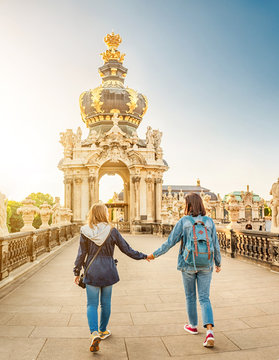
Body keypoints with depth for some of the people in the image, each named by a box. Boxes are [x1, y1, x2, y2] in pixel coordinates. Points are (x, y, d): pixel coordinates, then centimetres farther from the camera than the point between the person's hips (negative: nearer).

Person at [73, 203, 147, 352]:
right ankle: (103, 331, 32)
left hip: (92, 272, 0)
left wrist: (77, 272, 9)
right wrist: (143, 256, 10)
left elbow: (81, 254, -2)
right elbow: (127, 249, -4)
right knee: (105, 303, 16)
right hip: (108, 272, 0)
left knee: (92, 304, 8)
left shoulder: (85, 232, -7)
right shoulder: (112, 231, -10)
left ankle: (94, 333, -7)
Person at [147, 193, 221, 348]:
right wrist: (218, 263, 15)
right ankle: (210, 332, -6)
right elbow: (215, 245, 0)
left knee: (190, 296, 18)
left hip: (188, 265, -2)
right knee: (204, 298, 8)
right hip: (205, 266, 2)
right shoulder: (209, 222, -4)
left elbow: (170, 242, -10)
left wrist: (154, 254, 3)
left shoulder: (183, 221, -11)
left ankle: (193, 326, 35)